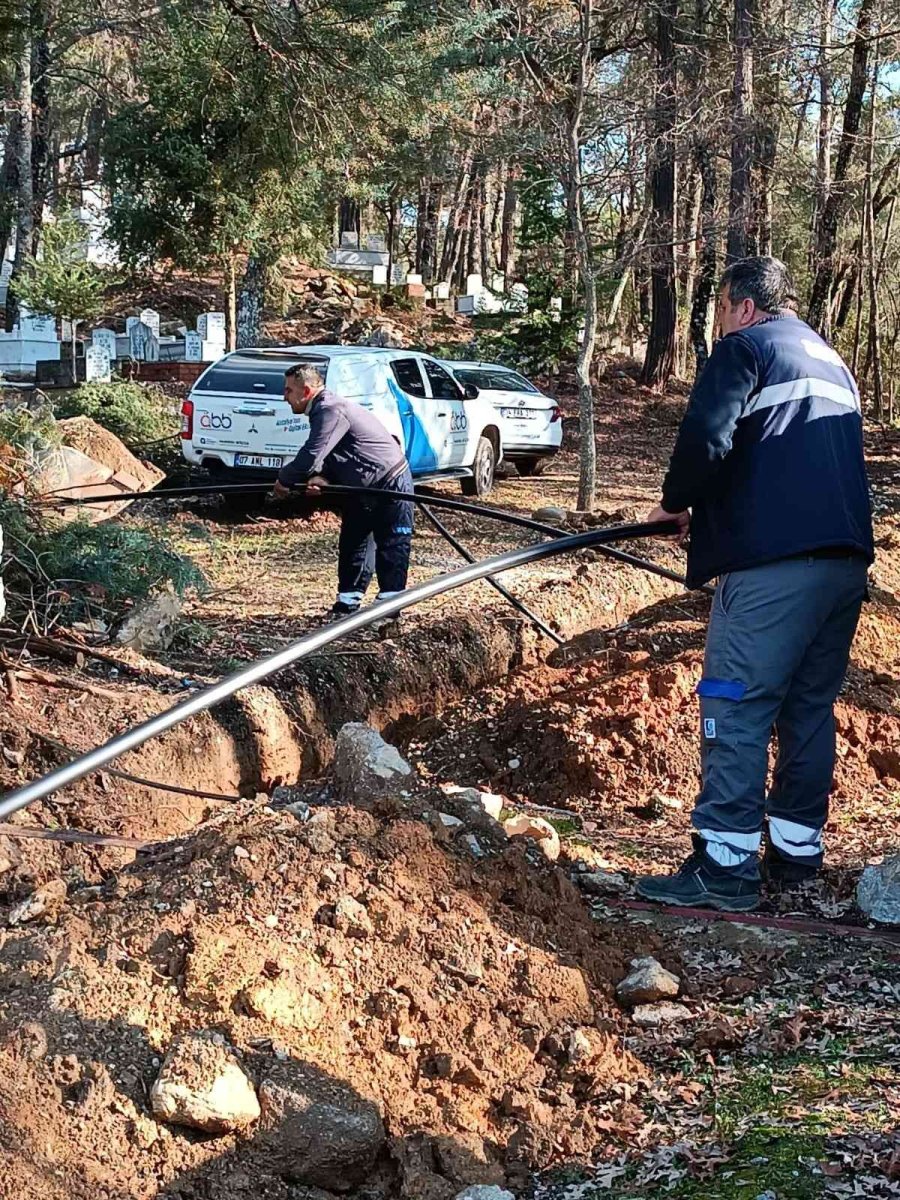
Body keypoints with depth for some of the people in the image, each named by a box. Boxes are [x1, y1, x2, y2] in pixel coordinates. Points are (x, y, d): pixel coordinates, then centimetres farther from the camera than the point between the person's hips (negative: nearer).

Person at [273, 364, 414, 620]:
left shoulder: (332, 411, -25)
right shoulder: (323, 411, 8)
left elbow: (311, 455, -29)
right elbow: (326, 457, 9)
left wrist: (284, 480, -12)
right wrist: (319, 479, -13)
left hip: (390, 485, -10)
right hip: (361, 489, 11)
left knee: (391, 548, -5)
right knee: (352, 545, 11)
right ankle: (347, 604, 17)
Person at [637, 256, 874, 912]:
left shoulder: (745, 348, 1)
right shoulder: (832, 361, 25)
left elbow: (706, 438, -14)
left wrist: (678, 503, 5)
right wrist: (709, 506, 27)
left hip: (772, 563, -8)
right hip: (846, 561, 8)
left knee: (737, 709, -5)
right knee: (811, 707, 14)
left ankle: (726, 866, -6)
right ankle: (797, 851, 20)